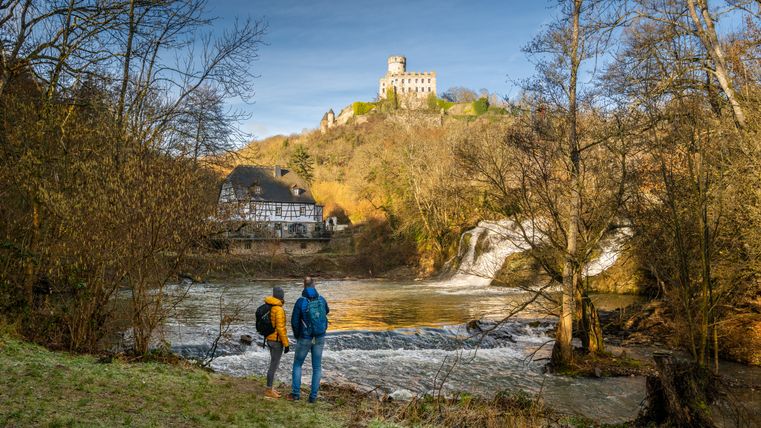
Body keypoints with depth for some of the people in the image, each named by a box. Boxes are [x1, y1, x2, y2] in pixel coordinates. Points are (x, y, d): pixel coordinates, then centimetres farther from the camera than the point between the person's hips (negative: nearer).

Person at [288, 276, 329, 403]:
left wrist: (297, 336, 6)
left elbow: (294, 322, -10)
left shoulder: (300, 302, -16)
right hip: (320, 338, 3)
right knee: (317, 367, 10)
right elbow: (326, 312, 19)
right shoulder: (322, 299, -4)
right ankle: (313, 396, 10)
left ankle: (296, 393, 12)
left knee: (297, 364, 16)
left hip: (305, 339, -3)